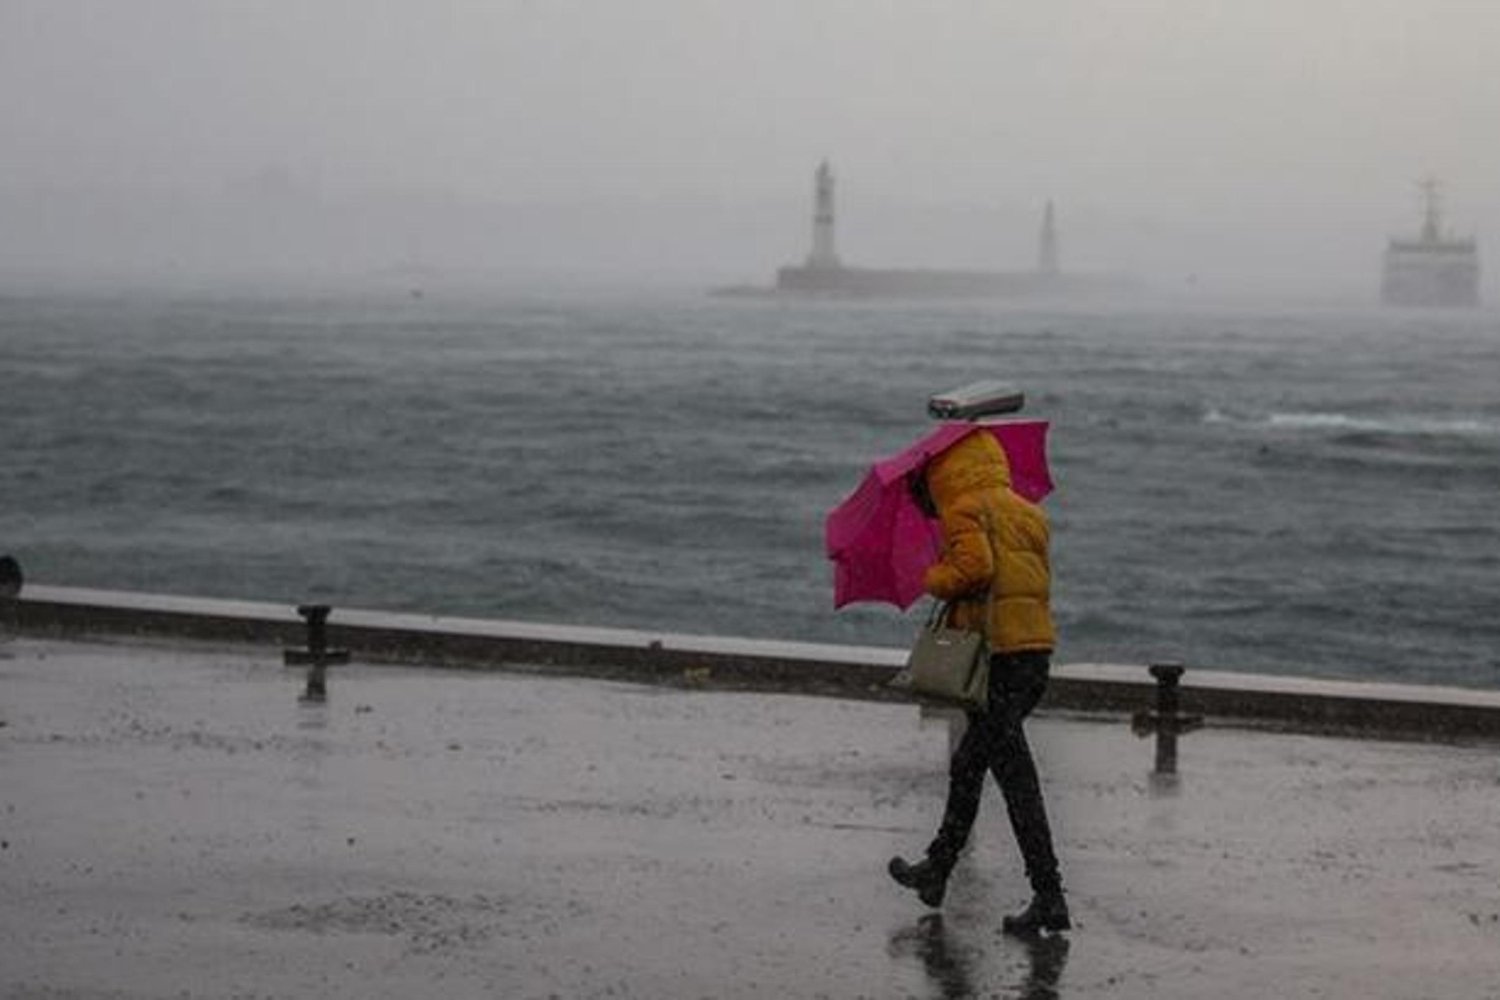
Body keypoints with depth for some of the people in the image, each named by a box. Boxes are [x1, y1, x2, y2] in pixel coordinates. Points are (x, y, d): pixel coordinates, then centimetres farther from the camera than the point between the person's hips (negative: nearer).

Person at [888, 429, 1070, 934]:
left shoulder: (965, 510, -4)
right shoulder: (1028, 513, 19)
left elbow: (974, 566, -20)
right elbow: (1039, 579, 14)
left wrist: (936, 580, -1)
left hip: (995, 652, -9)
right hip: (1037, 650, 9)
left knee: (1016, 778, -8)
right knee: (968, 765, 23)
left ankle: (1049, 898, -11)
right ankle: (937, 870, 35)